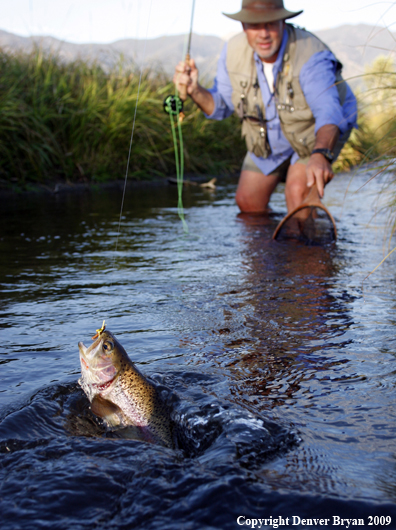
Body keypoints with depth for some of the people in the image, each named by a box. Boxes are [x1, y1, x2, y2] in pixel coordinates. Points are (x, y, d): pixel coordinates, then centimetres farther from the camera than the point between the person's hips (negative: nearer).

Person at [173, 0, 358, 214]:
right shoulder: (233, 52, -19)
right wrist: (194, 90, -29)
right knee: (247, 202, 8)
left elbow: (329, 113, -48)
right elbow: (220, 106, -7)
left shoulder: (311, 55, -36)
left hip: (320, 134, -5)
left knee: (298, 190, -28)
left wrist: (320, 155, -68)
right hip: (270, 138, 5)